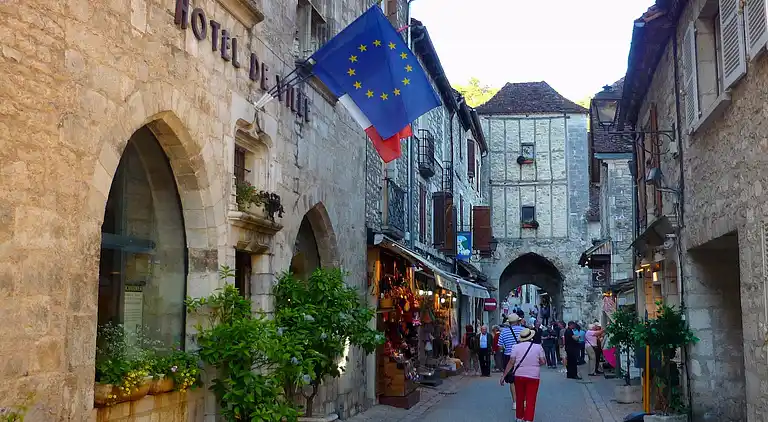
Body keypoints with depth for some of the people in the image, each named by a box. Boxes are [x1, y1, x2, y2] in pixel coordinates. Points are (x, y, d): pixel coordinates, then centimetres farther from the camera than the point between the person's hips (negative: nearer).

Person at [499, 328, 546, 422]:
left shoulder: (516, 347, -5)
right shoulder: (538, 347, -3)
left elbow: (511, 362, -8)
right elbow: (543, 361, -3)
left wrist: (503, 375, -3)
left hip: (519, 375, 1)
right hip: (533, 376, -1)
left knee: (520, 399, 17)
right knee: (530, 400, 1)